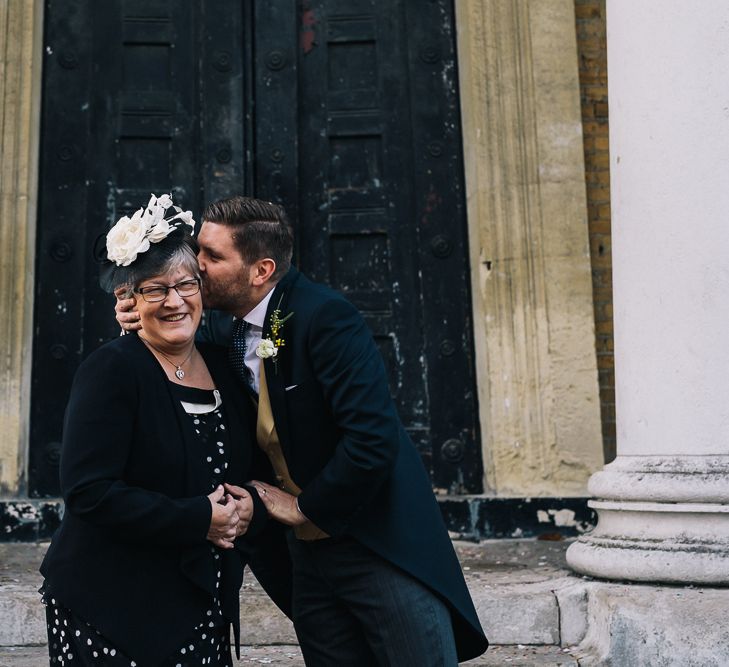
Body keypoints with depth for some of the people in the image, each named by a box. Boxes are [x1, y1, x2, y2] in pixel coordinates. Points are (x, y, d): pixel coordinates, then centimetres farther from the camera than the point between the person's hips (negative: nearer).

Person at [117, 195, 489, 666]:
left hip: (382, 545, -6)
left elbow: (374, 439, -27)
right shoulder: (220, 325, 1)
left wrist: (304, 509, -15)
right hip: (306, 555, 7)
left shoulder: (326, 317, -21)